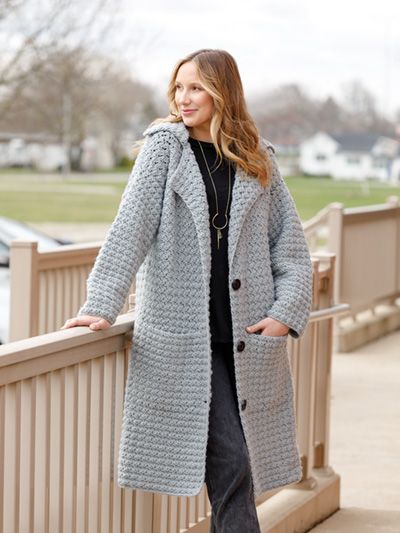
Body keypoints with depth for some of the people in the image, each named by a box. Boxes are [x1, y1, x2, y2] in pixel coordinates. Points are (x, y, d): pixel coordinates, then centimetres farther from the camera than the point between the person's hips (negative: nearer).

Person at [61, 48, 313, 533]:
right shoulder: (164, 148, 2)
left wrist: (286, 313, -1)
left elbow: (290, 243, 12)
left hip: (248, 337, 3)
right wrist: (102, 306, -14)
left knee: (237, 469, 7)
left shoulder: (258, 161, 9)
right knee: (229, 464, -9)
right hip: (184, 337, -3)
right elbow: (130, 229, -6)